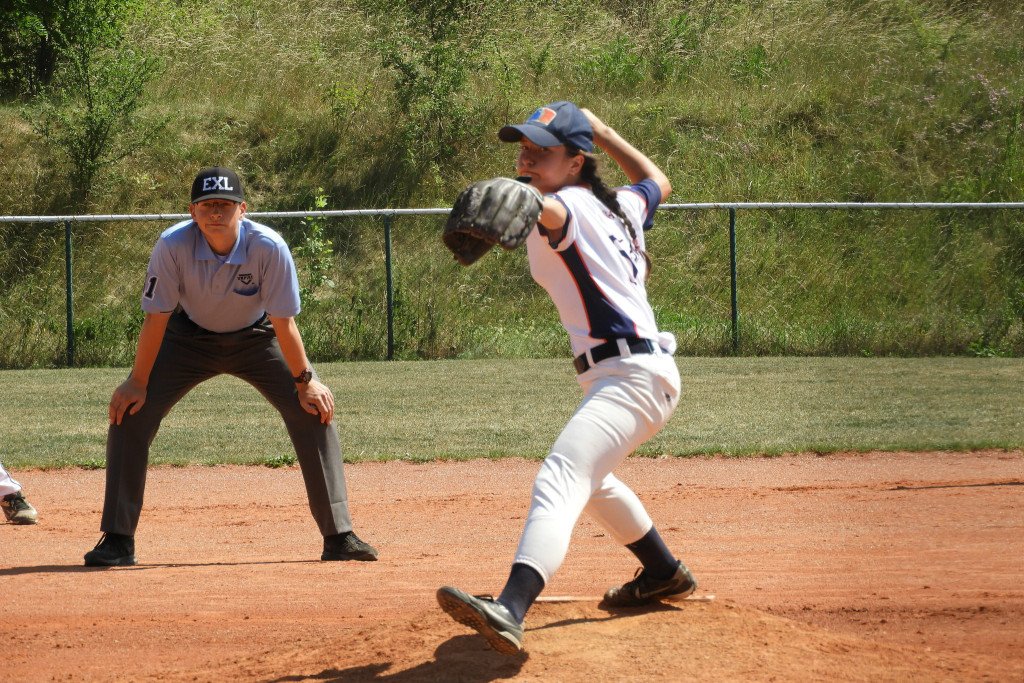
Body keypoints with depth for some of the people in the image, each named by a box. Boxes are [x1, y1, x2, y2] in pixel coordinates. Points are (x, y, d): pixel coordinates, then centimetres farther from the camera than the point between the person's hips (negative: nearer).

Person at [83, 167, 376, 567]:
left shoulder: (268, 247, -30)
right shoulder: (173, 246, -30)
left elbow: (283, 323, -22)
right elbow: (156, 319, -22)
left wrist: (305, 381, -16)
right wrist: (138, 383, -19)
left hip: (256, 339, 0)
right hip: (190, 337, 0)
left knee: (314, 412, -15)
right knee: (129, 414, -14)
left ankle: (339, 536, -6)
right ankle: (117, 541, -4)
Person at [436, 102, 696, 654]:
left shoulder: (573, 205, -9)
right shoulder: (619, 206, 16)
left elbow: (550, 210, -36)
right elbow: (656, 181, 40)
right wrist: (602, 132, 43)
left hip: (630, 376, -11)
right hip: (641, 376, 11)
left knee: (560, 480, -30)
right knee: (587, 477, 36)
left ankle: (510, 610, -51)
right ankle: (663, 573, 50)